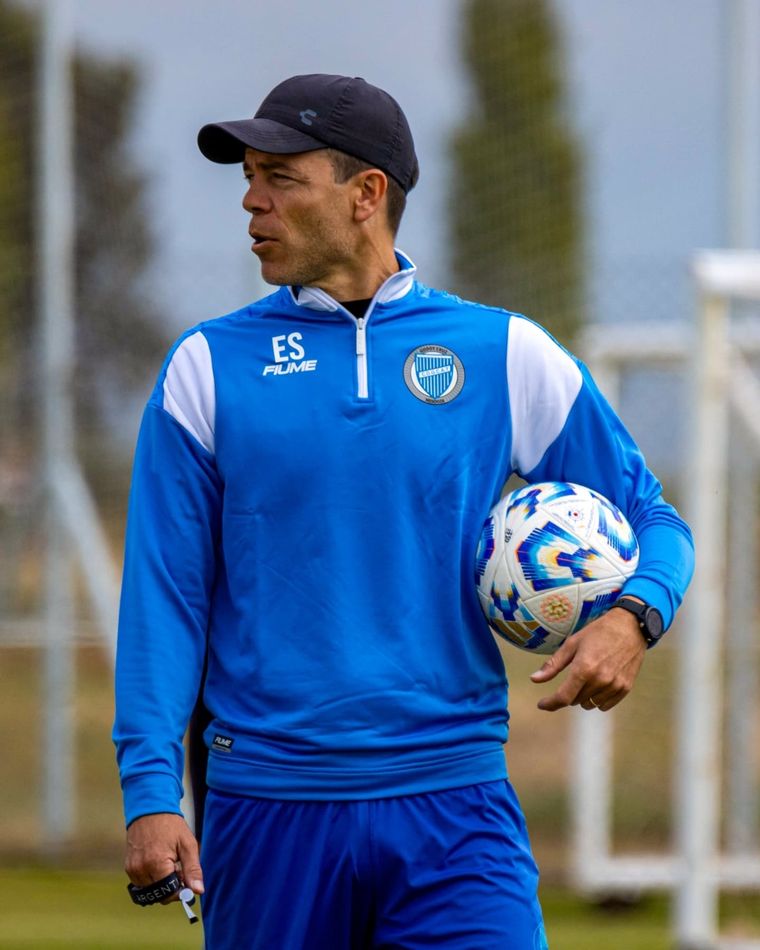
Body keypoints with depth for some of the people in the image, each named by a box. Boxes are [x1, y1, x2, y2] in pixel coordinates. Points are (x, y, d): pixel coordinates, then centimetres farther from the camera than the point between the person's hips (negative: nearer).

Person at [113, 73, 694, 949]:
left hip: (454, 810, -1)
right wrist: (151, 791, -6)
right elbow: (164, 599, 4)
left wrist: (632, 619, -9)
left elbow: (649, 519, 13)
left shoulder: (507, 355, 6)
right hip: (266, 809, 1)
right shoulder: (207, 367, 6)